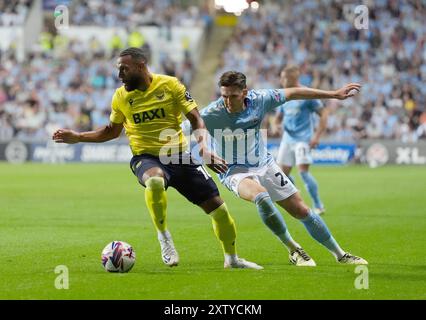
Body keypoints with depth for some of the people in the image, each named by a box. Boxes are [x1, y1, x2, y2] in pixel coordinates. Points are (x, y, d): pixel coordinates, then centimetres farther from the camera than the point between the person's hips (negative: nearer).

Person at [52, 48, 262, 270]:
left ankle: (231, 258, 23)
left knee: (217, 206, -2)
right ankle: (163, 236, -19)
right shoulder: (120, 97, 3)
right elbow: (112, 131, 19)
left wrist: (203, 145, -21)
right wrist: (77, 137, 11)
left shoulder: (170, 85, -6)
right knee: (154, 181, -40)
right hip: (146, 158, 0)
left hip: (180, 155, 1)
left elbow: (196, 119, -3)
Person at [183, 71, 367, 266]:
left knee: (301, 210, 5)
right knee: (261, 196, -35)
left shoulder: (259, 100, -15)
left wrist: (334, 94, 3)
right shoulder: (210, 115, -24)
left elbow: (293, 93, -2)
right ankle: (293, 250, -15)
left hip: (264, 164, 4)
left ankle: (340, 255, 23)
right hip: (234, 170, -4)